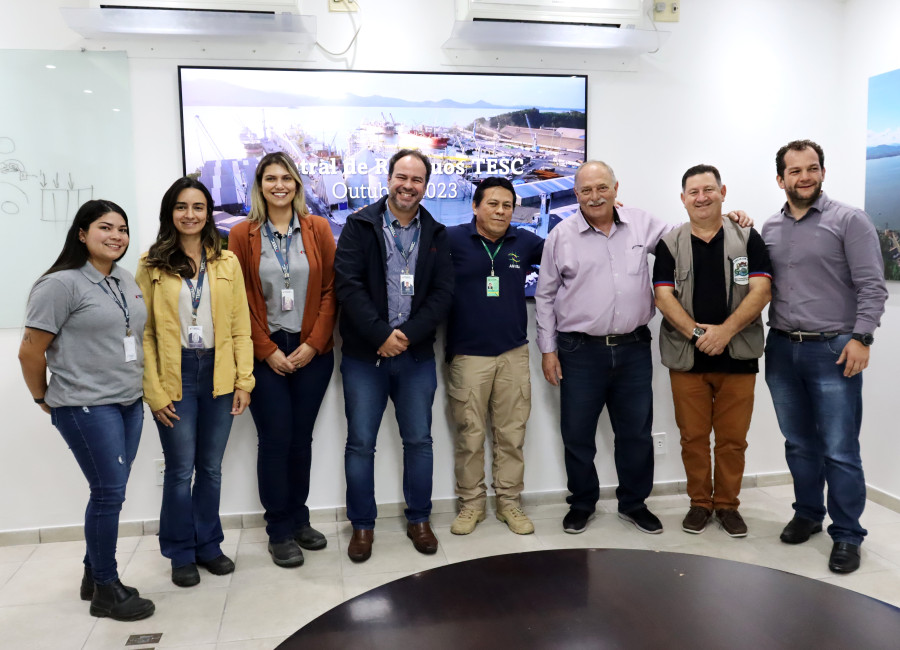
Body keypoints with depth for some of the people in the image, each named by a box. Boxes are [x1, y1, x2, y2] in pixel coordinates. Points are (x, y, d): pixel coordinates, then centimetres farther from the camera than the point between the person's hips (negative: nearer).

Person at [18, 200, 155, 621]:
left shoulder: (126, 281, 10)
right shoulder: (61, 283, -11)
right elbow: (30, 351, -9)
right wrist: (44, 399, 2)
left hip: (129, 402, 7)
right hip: (86, 407, -7)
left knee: (109, 493, 12)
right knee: (109, 492, -3)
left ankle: (94, 574, 28)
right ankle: (106, 590, 12)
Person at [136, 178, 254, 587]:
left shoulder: (227, 262, 6)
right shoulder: (152, 265, 1)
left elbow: (240, 326, 5)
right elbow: (145, 333, -3)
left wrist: (244, 380, -2)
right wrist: (154, 392, -9)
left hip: (218, 373, 2)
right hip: (176, 374, -2)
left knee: (211, 467, 11)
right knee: (180, 469, 3)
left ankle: (208, 545, 27)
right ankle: (181, 554, 21)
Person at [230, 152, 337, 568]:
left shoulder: (318, 229, 5)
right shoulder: (243, 234, 2)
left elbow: (330, 290, 2)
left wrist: (313, 344, -6)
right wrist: (268, 351, -6)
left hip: (312, 353, 1)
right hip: (265, 353, -1)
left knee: (302, 438, 8)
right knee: (275, 439, 0)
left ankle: (298, 520, 25)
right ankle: (279, 533, 15)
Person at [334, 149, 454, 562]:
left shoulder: (436, 234, 7)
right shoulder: (360, 225, -1)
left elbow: (443, 293, 0)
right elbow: (347, 284, -10)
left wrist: (407, 335, -12)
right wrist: (381, 334, -17)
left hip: (416, 354, 2)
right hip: (364, 354, -2)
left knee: (419, 440, 10)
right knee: (361, 443, 5)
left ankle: (418, 519, 27)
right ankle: (362, 525, 21)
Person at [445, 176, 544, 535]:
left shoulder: (525, 242, 7)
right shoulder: (452, 239, -3)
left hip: (514, 354, 3)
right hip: (468, 355, -2)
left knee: (512, 434, 9)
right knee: (470, 435, 6)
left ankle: (509, 501, 23)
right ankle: (471, 503, 21)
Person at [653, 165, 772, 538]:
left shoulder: (747, 239, 5)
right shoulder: (670, 244, 5)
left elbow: (761, 291, -5)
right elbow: (663, 297, -4)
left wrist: (725, 331, -17)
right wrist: (697, 333, -17)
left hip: (737, 356, 0)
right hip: (686, 357, 0)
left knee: (733, 438, 6)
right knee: (693, 436, 7)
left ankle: (728, 505, 22)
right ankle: (700, 503, 23)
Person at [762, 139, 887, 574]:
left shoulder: (849, 220, -4)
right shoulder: (769, 229, 10)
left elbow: (872, 286, -8)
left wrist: (861, 337, -15)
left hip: (833, 351, -4)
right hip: (781, 350, 5)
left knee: (839, 451, -2)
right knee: (799, 444, 15)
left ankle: (846, 535, 12)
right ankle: (807, 514, 31)